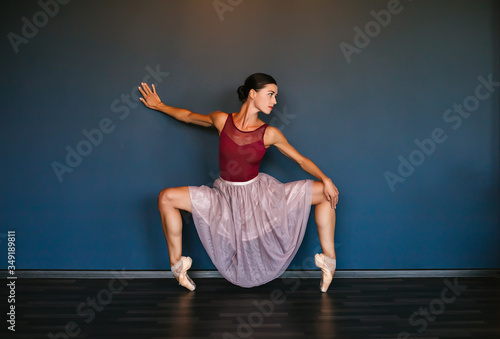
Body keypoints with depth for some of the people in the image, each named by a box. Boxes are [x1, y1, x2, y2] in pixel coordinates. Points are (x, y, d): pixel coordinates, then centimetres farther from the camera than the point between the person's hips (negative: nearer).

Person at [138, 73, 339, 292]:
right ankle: (178, 264, 0)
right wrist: (159, 106, 18)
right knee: (166, 198, -17)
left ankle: (328, 260, 1)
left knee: (326, 193, -11)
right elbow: (189, 116, 8)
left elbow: (301, 160, -4)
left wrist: (326, 180, -19)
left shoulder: (270, 134, -12)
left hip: (259, 195, 0)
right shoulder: (222, 120, -11)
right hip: (225, 198, 0)